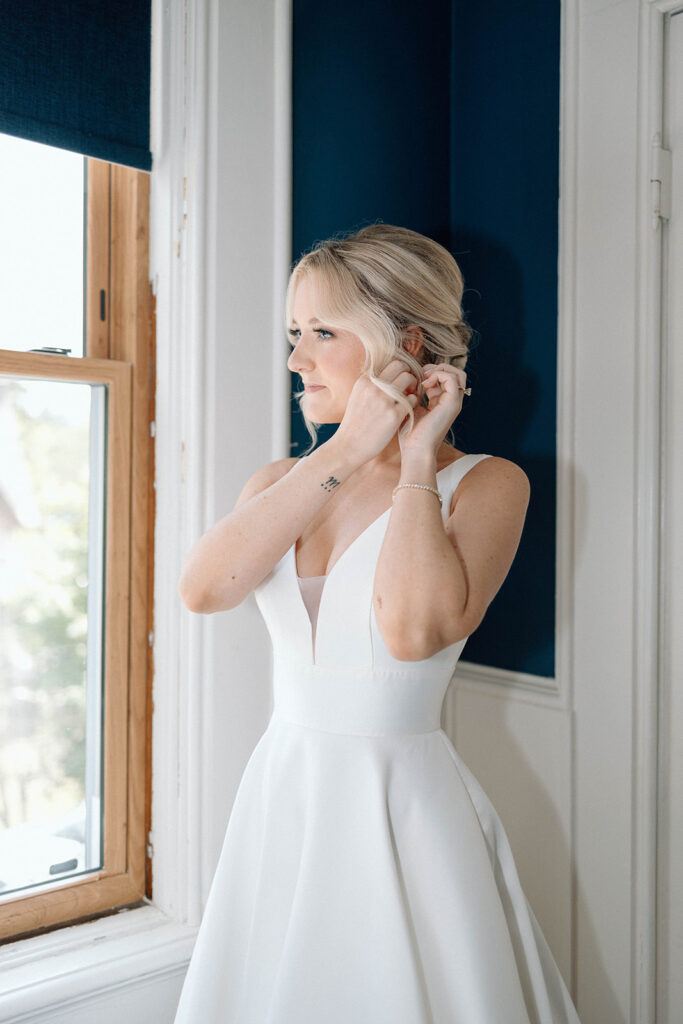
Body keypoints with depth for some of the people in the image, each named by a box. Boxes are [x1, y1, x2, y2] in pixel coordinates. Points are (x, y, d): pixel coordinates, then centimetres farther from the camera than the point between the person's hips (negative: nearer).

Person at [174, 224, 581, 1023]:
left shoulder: (487, 482, -8)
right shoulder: (281, 480, 6)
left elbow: (415, 630, -26)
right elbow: (202, 589, -14)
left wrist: (417, 458, -15)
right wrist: (345, 452, -16)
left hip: (403, 804, -4)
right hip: (279, 799, 5)